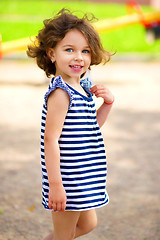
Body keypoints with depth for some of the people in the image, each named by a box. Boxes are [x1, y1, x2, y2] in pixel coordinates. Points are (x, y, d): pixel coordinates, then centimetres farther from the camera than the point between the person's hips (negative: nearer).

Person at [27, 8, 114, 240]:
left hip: (84, 178, 9)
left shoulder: (81, 90, 8)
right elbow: (51, 139, -23)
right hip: (68, 182, -9)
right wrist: (55, 185, -24)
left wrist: (107, 103, 4)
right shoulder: (60, 93, -20)